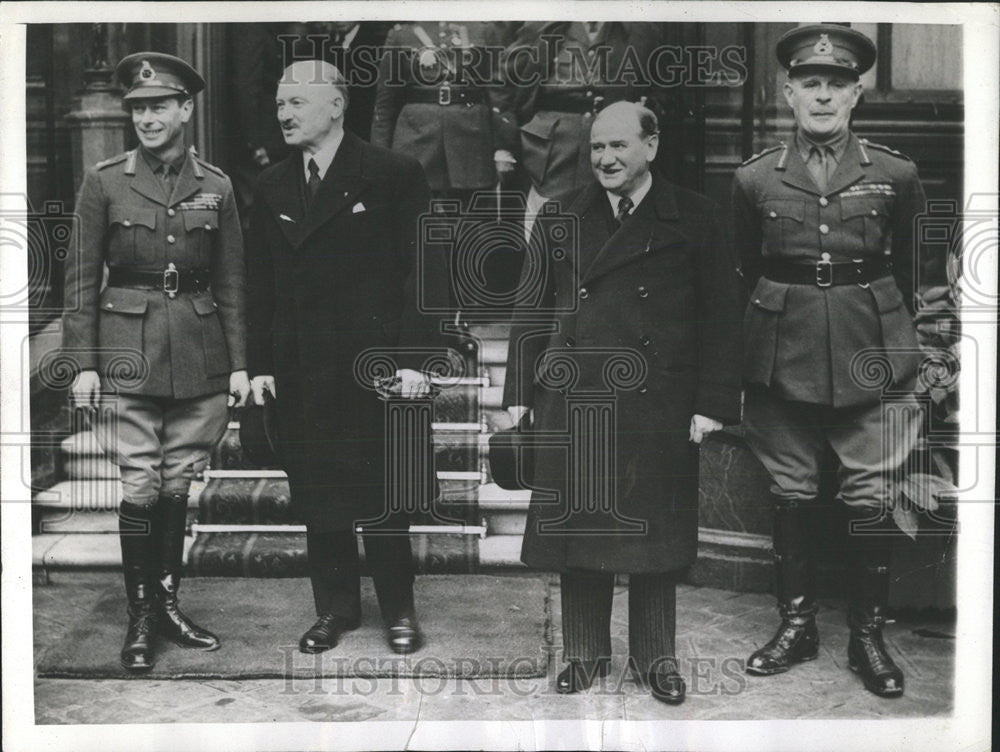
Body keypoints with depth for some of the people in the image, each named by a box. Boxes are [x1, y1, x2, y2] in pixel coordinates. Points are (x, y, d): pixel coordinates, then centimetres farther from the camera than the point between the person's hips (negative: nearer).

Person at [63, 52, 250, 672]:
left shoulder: (216, 187, 5)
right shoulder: (104, 182, 0)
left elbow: (232, 283, 8)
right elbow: (82, 278, 1)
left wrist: (239, 363, 3)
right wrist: (83, 362, -5)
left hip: (200, 357, 2)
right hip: (129, 355, -2)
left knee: (178, 484, 9)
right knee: (140, 487, -1)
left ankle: (168, 601, 23)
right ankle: (140, 616, 12)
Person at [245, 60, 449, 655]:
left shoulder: (395, 175, -4)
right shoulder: (273, 188, 11)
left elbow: (425, 271, -6)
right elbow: (260, 284, 12)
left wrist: (414, 358, -12)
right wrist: (261, 364, 5)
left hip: (375, 367, -4)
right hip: (299, 375, 4)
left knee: (381, 495, 5)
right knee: (316, 496, 9)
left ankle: (399, 610, 20)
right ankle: (335, 608, 23)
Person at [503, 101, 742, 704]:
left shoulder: (696, 220, 2)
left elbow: (722, 317, -1)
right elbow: (531, 310, 11)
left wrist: (712, 404, -7)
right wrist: (520, 392, 5)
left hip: (658, 406, -2)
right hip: (571, 400, 2)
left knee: (654, 533, 7)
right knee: (578, 527, 7)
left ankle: (656, 656, 23)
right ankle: (585, 652, 23)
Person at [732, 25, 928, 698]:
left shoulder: (896, 176, 1)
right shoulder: (754, 180, 2)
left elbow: (907, 274, 10)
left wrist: (897, 339, 14)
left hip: (872, 356, 0)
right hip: (782, 356, 1)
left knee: (872, 498, 1)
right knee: (790, 494, 8)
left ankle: (869, 635, 16)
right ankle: (797, 624, 23)